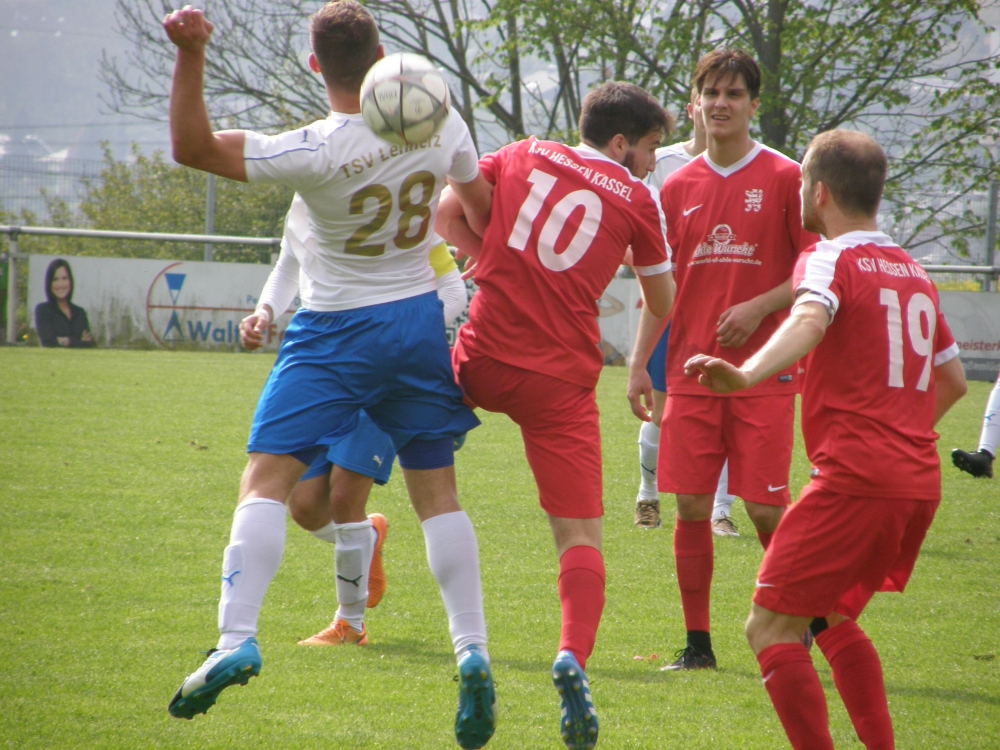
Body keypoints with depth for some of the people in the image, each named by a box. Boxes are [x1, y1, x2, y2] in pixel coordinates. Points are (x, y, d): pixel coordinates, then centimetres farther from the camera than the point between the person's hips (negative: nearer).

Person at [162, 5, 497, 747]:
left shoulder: (315, 151, -20)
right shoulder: (441, 124, -6)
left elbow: (192, 147, -20)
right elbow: (483, 206, 12)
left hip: (336, 330, -5)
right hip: (420, 319, 5)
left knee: (266, 480, -4)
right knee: (438, 492, 10)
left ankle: (237, 637, -17)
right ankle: (473, 654, 3)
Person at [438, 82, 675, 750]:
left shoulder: (524, 156, 9)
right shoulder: (636, 199, 4)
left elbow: (448, 215, 11)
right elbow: (663, 304, 13)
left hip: (482, 359, 2)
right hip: (561, 381, -2)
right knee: (581, 533, -2)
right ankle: (574, 656, -24)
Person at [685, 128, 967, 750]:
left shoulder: (830, 260, -5)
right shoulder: (914, 273, 18)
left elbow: (809, 321, -29)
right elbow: (953, 379, 26)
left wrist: (747, 375, -46)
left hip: (855, 479, -8)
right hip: (920, 482, 8)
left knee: (771, 625, -4)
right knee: (834, 617, 25)